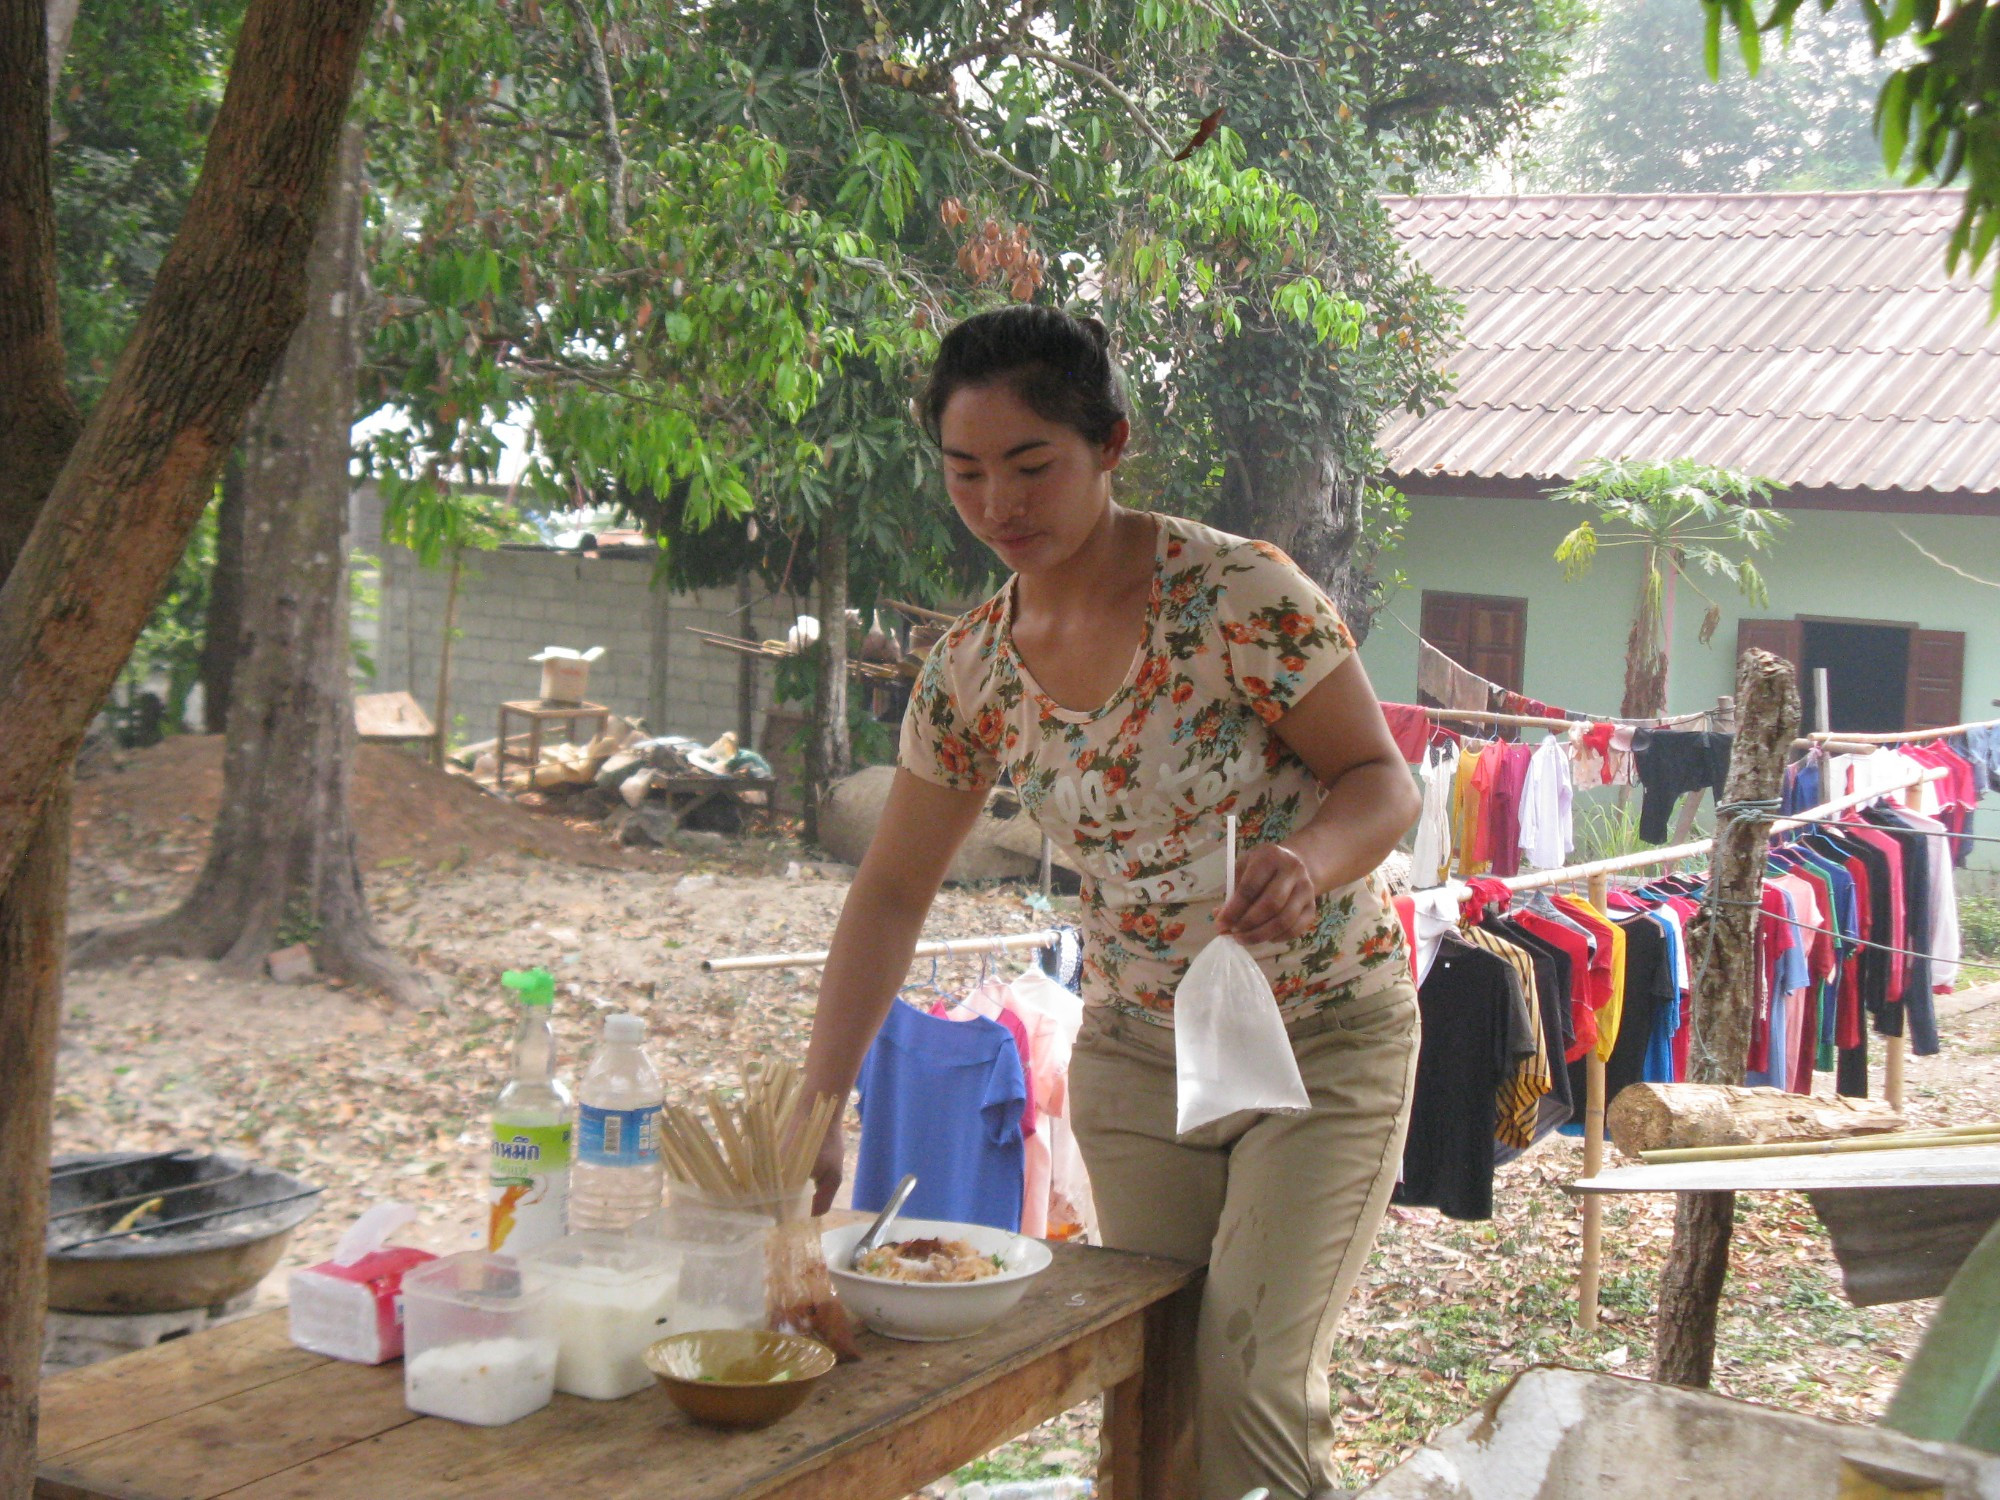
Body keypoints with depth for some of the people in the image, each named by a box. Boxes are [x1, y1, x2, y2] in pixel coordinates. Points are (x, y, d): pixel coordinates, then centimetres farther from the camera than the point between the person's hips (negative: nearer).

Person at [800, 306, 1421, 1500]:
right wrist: (817, 1109, -3)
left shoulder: (1240, 594, -18)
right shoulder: (973, 670, -3)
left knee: (1250, 1379, -16)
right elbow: (893, 890, 3)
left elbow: (1384, 783, -12)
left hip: (1326, 1042, -4)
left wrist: (1307, 858, -35)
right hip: (1134, 1055, 5)